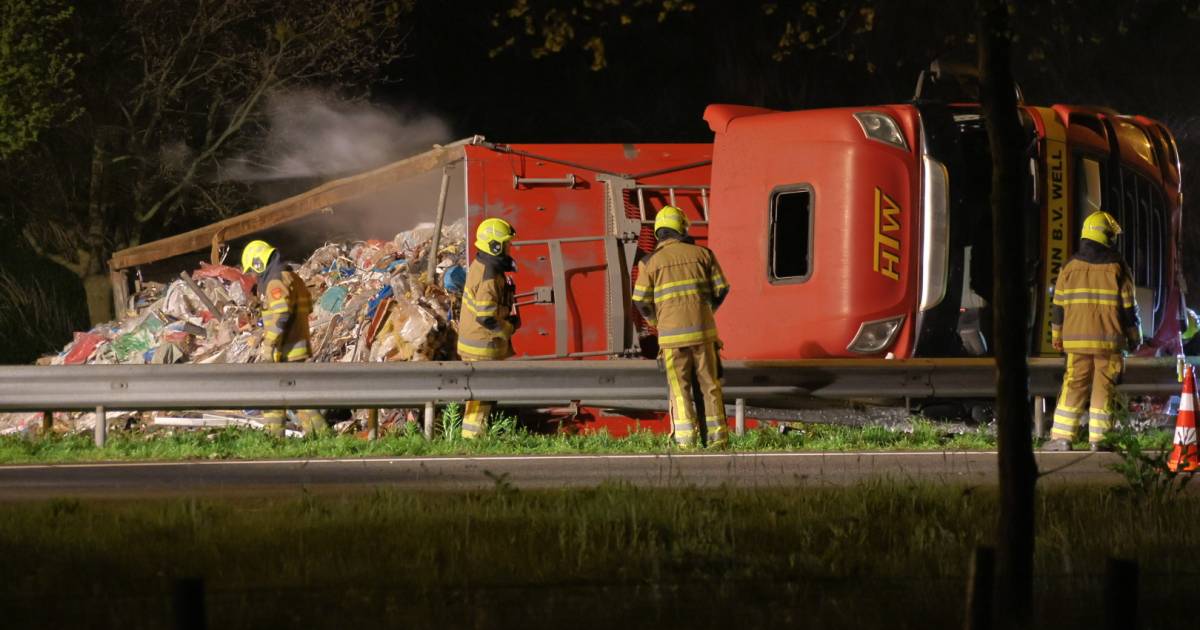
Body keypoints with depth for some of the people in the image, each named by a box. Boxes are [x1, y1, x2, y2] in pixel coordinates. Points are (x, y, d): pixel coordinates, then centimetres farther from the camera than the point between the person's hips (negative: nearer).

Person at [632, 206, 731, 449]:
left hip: (672, 335, -1)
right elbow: (721, 289, 6)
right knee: (710, 385, 11)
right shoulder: (701, 254, 5)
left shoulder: (650, 262, 0)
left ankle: (685, 440, -4)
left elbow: (641, 302, 0)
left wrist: (655, 321, 21)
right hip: (702, 329, 1)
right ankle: (717, 437, 10)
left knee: (679, 388, 5)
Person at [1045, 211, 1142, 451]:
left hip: (1077, 340, 2)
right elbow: (1128, 306, 0)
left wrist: (1056, 336, 18)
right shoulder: (1117, 268, -2)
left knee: (1074, 387, 4)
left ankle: (1062, 437, 0)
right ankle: (1098, 439, 1)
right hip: (1109, 341, -2)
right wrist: (1134, 338, 10)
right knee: (1104, 389, 3)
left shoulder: (1070, 267, 4)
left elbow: (1058, 305, 8)